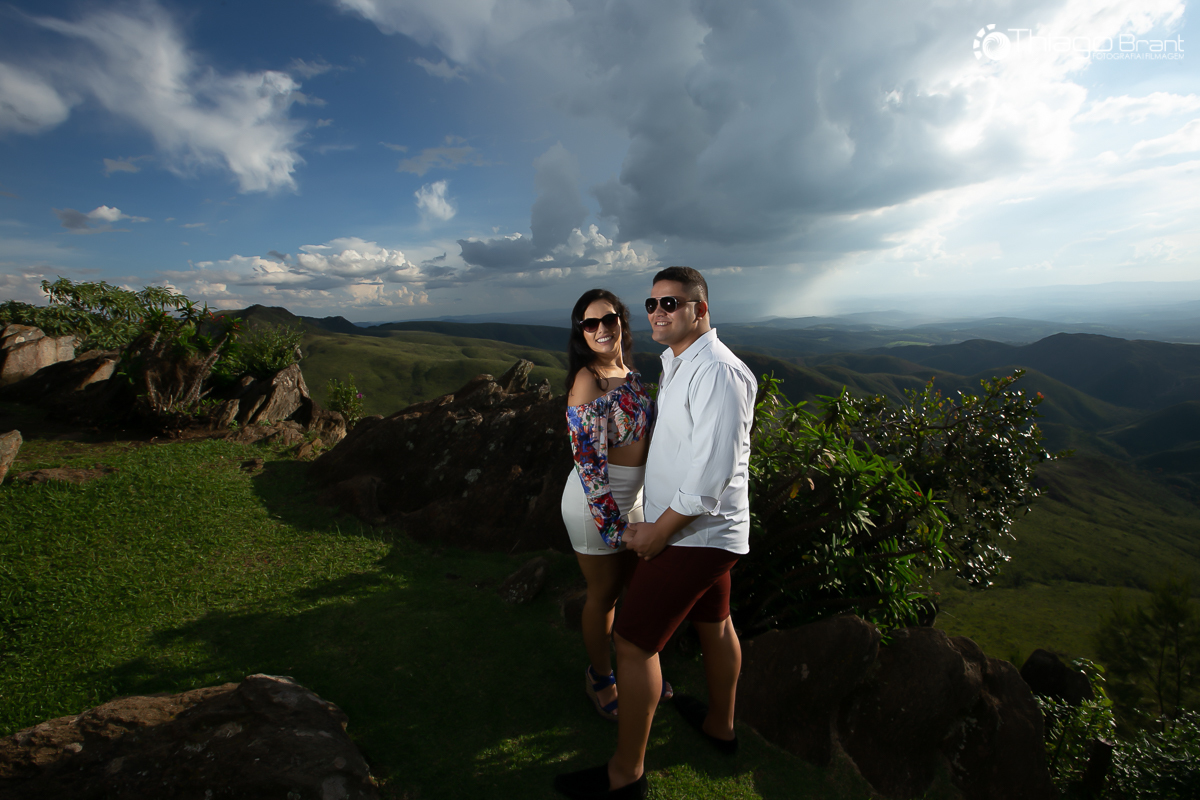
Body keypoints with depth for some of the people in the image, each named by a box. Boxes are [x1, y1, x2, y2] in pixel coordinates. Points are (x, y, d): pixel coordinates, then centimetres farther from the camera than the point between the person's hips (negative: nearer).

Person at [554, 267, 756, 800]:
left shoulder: (716, 372, -24)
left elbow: (712, 475, -28)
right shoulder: (678, 362, 9)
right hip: (711, 530, 10)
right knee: (713, 623, 25)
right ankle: (719, 725, 48)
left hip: (691, 535, -10)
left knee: (633, 642, -1)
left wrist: (657, 530, -20)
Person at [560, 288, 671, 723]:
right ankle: (600, 678, 37)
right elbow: (588, 459, -23)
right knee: (604, 594, 11)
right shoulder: (588, 380, -21)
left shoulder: (629, 373, 5)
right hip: (597, 500, -8)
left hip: (633, 495, 8)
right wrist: (610, 520, -22)